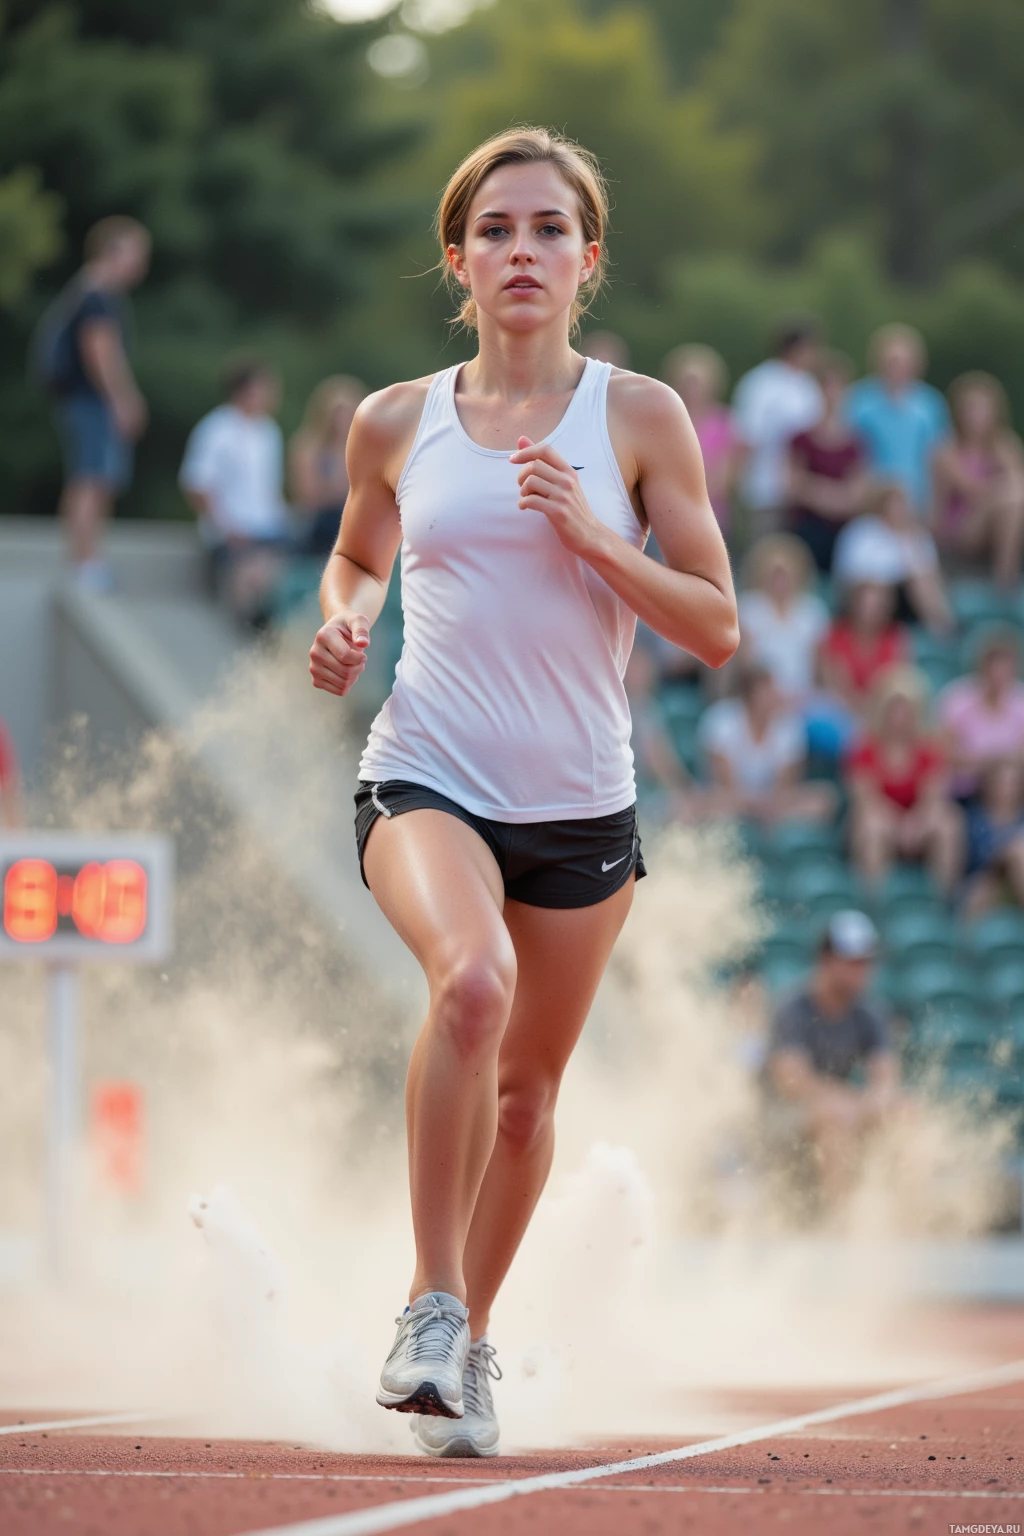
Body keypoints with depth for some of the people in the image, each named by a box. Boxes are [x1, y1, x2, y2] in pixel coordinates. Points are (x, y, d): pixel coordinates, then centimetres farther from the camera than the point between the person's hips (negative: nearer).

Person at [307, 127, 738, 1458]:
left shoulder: (638, 418, -1)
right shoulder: (396, 424, 3)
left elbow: (717, 629, -2)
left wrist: (592, 534, -16)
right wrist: (344, 622, 1)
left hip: (581, 801, 1)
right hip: (427, 778, -1)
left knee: (528, 1086, 11)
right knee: (471, 979, -31)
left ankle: (472, 1341, 34)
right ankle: (431, 1300, -20)